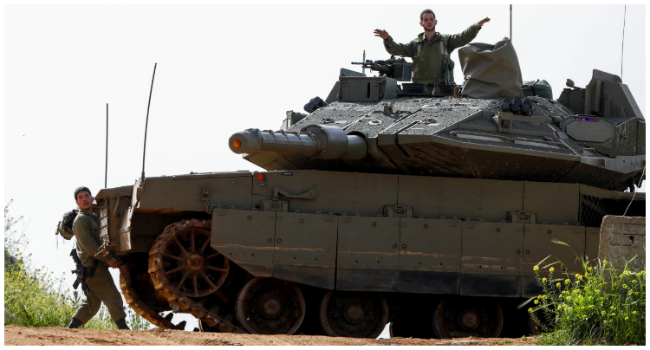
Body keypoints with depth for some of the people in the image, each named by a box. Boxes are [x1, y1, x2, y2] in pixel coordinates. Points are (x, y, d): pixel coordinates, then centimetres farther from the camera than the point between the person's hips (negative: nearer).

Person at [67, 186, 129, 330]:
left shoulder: (93, 218, 23)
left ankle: (70, 328, 11)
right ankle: (123, 329, -14)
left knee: (92, 302, 11)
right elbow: (88, 245, -17)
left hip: (98, 266, 10)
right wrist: (108, 259, -21)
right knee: (113, 298, -11)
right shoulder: (81, 220, -8)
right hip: (93, 267, -10)